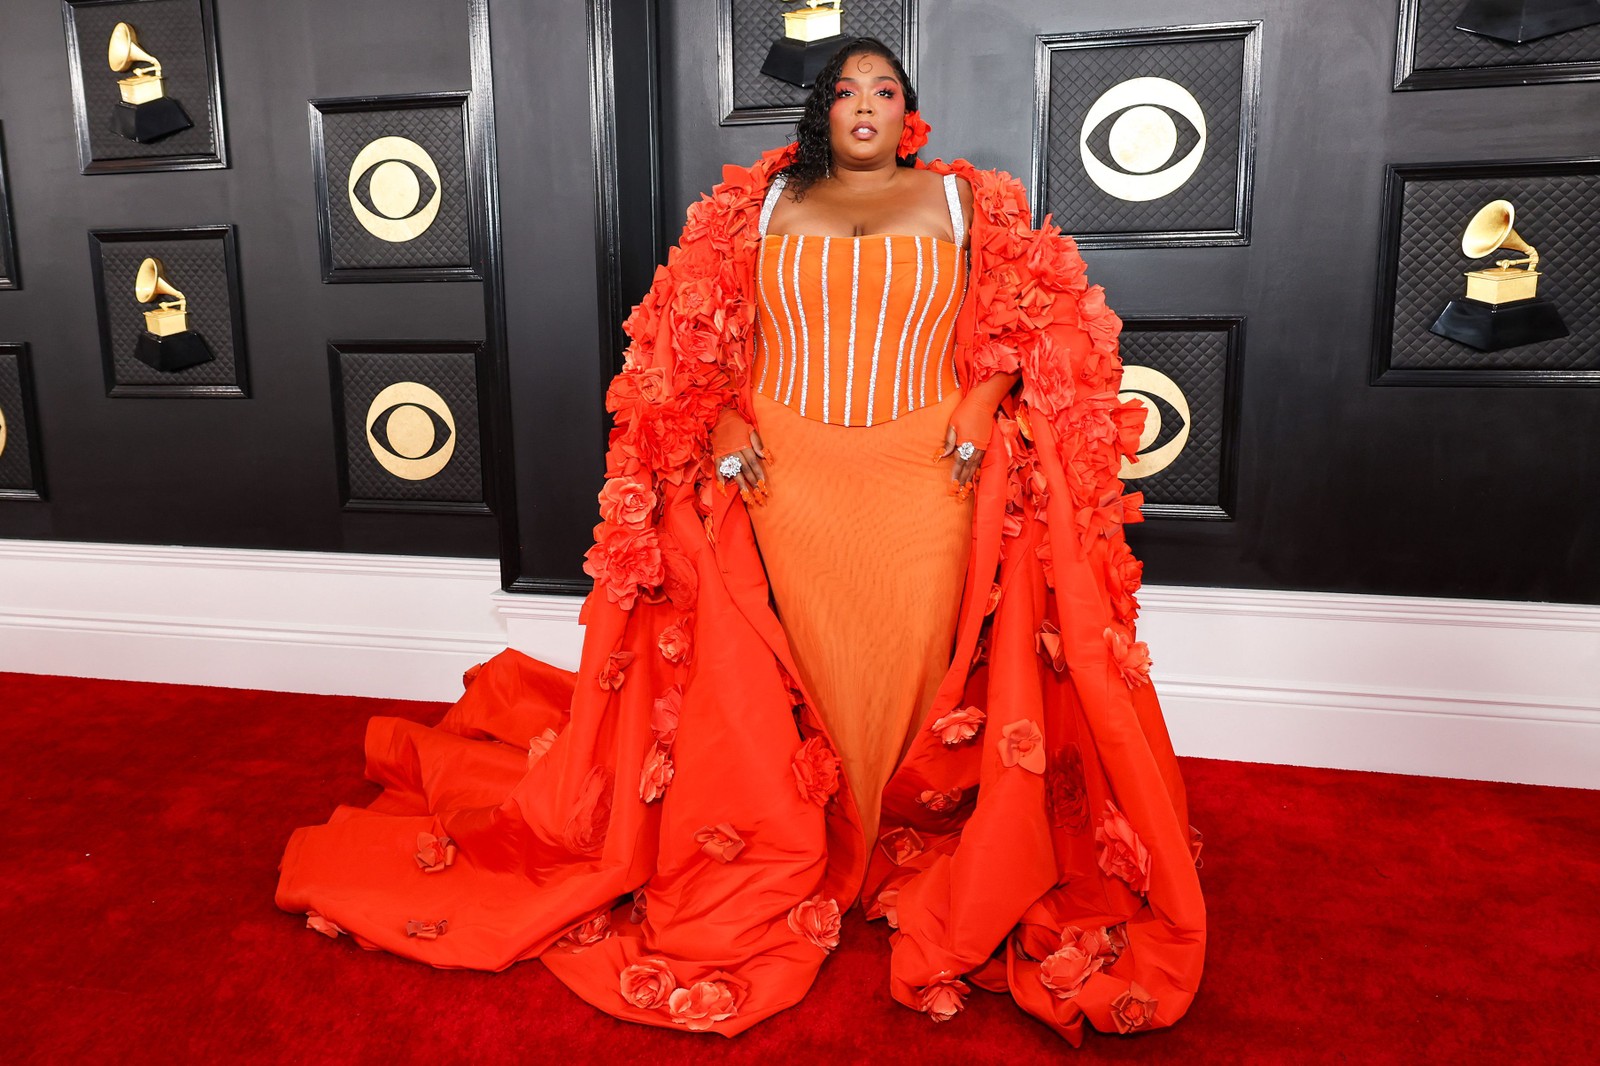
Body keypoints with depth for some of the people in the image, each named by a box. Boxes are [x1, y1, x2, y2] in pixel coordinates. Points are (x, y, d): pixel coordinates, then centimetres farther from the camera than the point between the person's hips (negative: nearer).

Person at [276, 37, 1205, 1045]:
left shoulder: (961, 199, 13)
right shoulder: (764, 201, 14)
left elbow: (1016, 329, 7)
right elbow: (706, 338, 9)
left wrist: (977, 416, -10)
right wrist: (724, 428, -6)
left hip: (926, 483, 0)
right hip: (784, 478, 1)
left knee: (914, 656, 0)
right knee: (791, 668, 4)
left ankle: (927, 852, 18)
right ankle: (800, 858, 22)